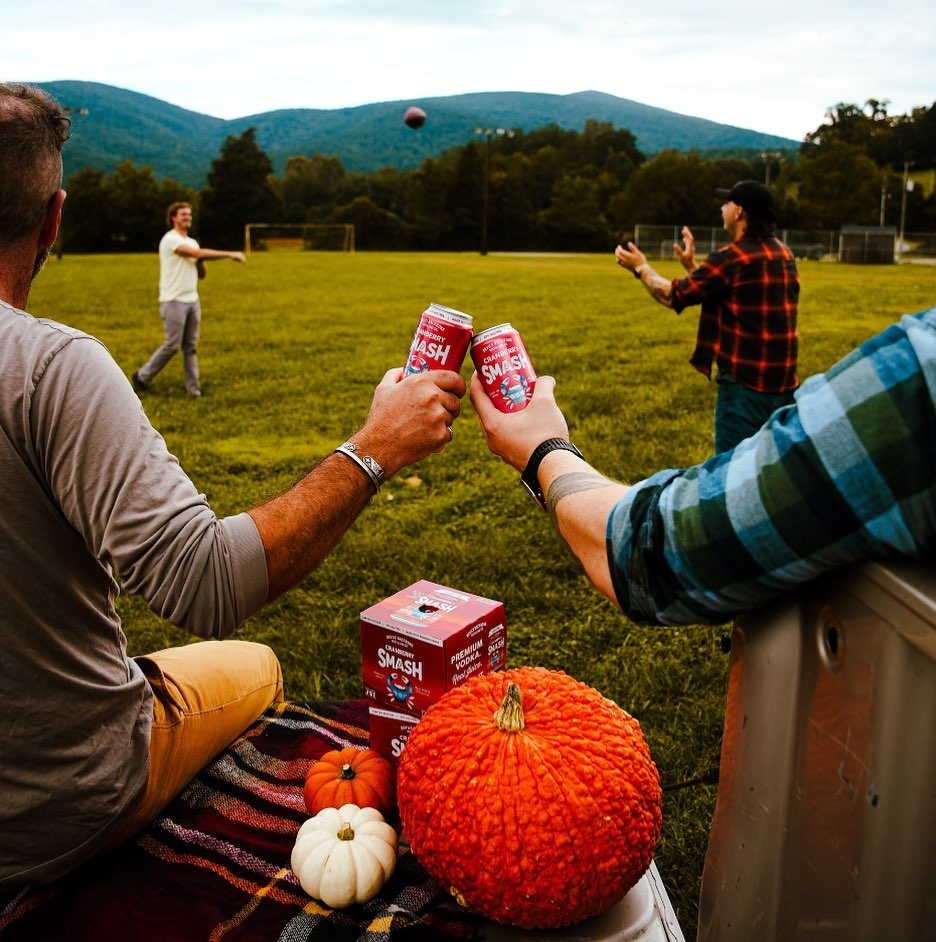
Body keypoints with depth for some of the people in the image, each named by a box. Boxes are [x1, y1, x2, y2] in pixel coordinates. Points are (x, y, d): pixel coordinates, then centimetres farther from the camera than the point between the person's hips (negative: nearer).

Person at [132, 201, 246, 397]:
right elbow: (199, 253, -24)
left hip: (192, 300, 7)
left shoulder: (192, 242, 15)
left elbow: (201, 274, 16)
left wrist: (200, 261, -5)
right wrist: (230, 254, -25)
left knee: (191, 346, 5)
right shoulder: (171, 239, -11)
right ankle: (142, 377, 10)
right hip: (174, 301, -7)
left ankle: (193, 387, 7)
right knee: (172, 345, -5)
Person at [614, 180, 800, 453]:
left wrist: (641, 267, 11)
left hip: (746, 385, -8)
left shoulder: (732, 257, -16)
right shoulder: (783, 254, 10)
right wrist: (692, 266, 27)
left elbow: (673, 295, -5)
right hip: (784, 382, 9)